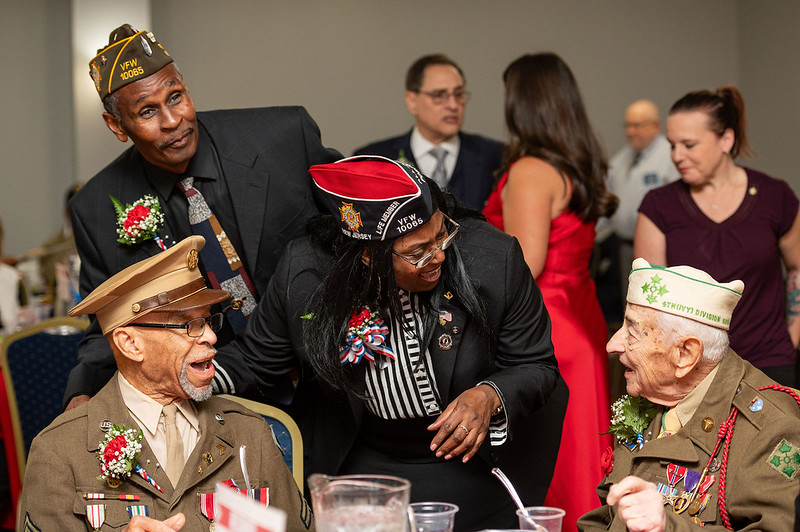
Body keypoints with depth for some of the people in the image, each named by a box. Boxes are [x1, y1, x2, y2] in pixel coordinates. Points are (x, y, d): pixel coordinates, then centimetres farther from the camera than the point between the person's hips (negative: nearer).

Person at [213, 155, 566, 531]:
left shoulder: (494, 259, -23)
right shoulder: (304, 273, -21)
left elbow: (536, 367, -10)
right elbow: (254, 361, -5)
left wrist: (490, 397, -30)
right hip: (362, 468, 1)